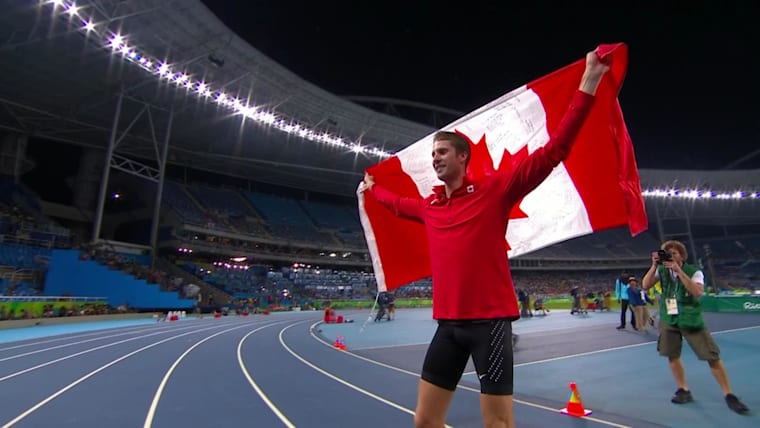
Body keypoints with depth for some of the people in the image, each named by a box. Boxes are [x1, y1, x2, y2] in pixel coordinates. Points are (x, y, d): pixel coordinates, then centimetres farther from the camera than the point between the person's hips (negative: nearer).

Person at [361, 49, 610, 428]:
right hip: (448, 323, 6)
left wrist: (587, 86, -13)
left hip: (489, 320, -5)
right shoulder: (429, 206, 12)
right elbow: (398, 203, 34)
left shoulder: (493, 190, -4)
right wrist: (372, 188, 47)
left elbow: (551, 153, -9)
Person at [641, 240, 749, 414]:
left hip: (691, 320, -2)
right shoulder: (662, 271, -1)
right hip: (669, 320, 2)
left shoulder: (694, 272, -7)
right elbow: (645, 286, -12)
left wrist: (679, 271, -29)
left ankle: (729, 395, 13)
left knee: (712, 357, -2)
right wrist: (654, 265, -20)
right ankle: (684, 391, 20)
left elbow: (698, 292, -25)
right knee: (672, 356, 5)